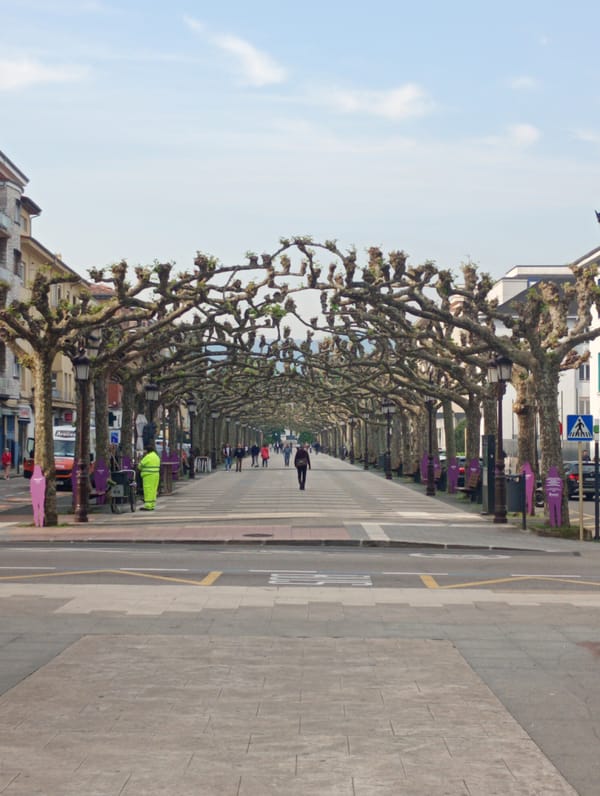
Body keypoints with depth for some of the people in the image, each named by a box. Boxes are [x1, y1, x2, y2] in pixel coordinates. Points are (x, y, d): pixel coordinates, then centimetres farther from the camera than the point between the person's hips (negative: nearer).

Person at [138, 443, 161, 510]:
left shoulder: (148, 457, -13)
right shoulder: (156, 456, 16)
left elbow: (140, 466, -7)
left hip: (148, 475, -9)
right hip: (156, 475, 9)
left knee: (148, 490, -7)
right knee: (153, 490, 11)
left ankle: (148, 506, -9)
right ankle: (152, 505, 14)